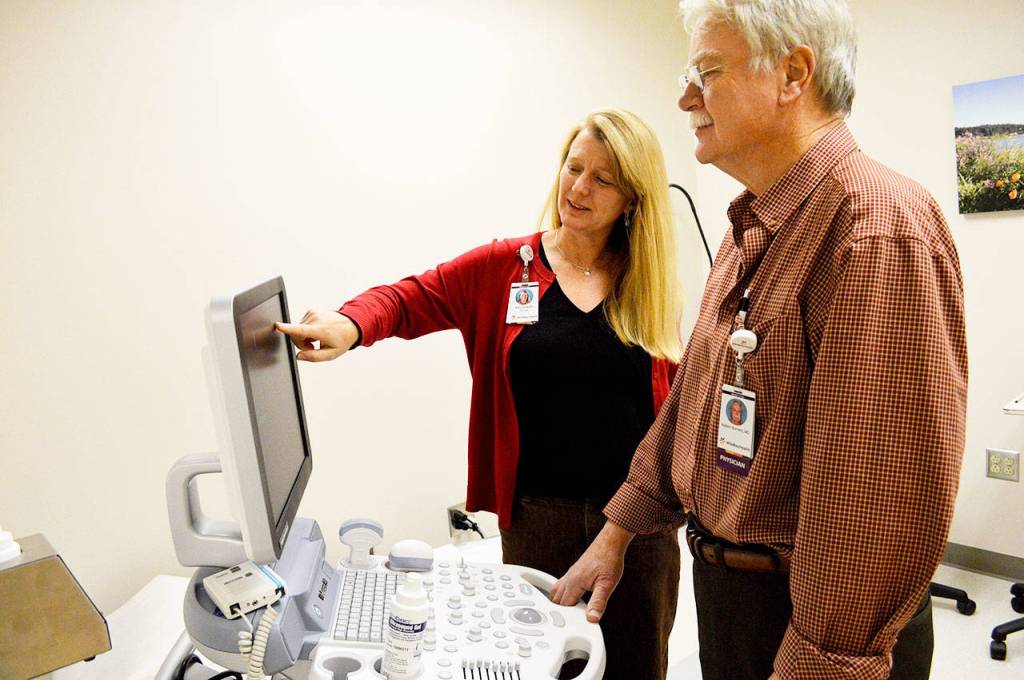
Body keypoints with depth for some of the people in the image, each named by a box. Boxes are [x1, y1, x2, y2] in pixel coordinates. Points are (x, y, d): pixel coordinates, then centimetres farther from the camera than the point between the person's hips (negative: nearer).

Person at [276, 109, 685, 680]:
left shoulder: (649, 286, 2)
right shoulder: (504, 269, 0)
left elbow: (677, 396, 8)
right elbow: (409, 298, -3)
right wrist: (350, 325, -24)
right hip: (538, 510, -1)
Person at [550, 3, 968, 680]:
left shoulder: (881, 225, -23)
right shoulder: (750, 232, 8)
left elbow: (887, 501, -28)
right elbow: (691, 399, 12)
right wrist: (616, 533, 12)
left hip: (809, 625, -9)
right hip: (723, 586, 9)